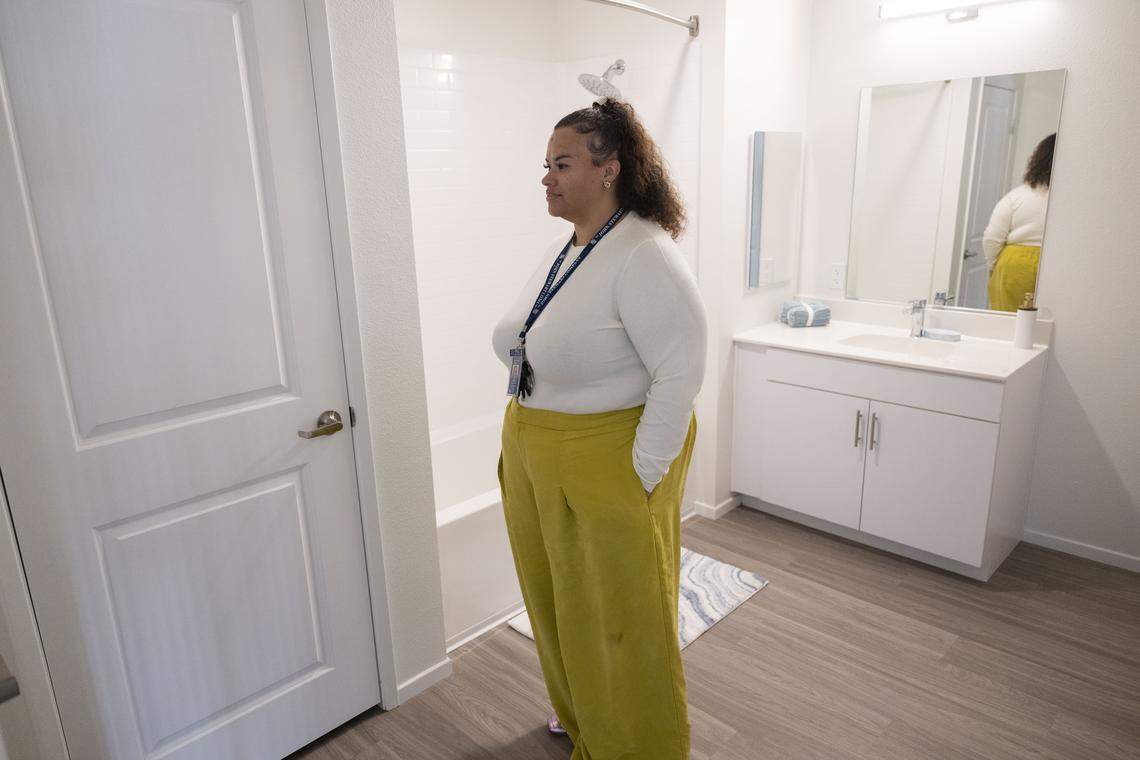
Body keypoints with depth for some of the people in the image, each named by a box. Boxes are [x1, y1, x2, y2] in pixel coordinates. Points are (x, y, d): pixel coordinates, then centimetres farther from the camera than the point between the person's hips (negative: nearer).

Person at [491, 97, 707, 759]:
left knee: (619, 615, 9)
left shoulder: (644, 257, -19)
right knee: (556, 596, 24)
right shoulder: (559, 251, 8)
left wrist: (643, 474, -21)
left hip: (609, 467, -9)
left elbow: (680, 372, -23)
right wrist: (525, 442, 14)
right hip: (538, 464, 9)